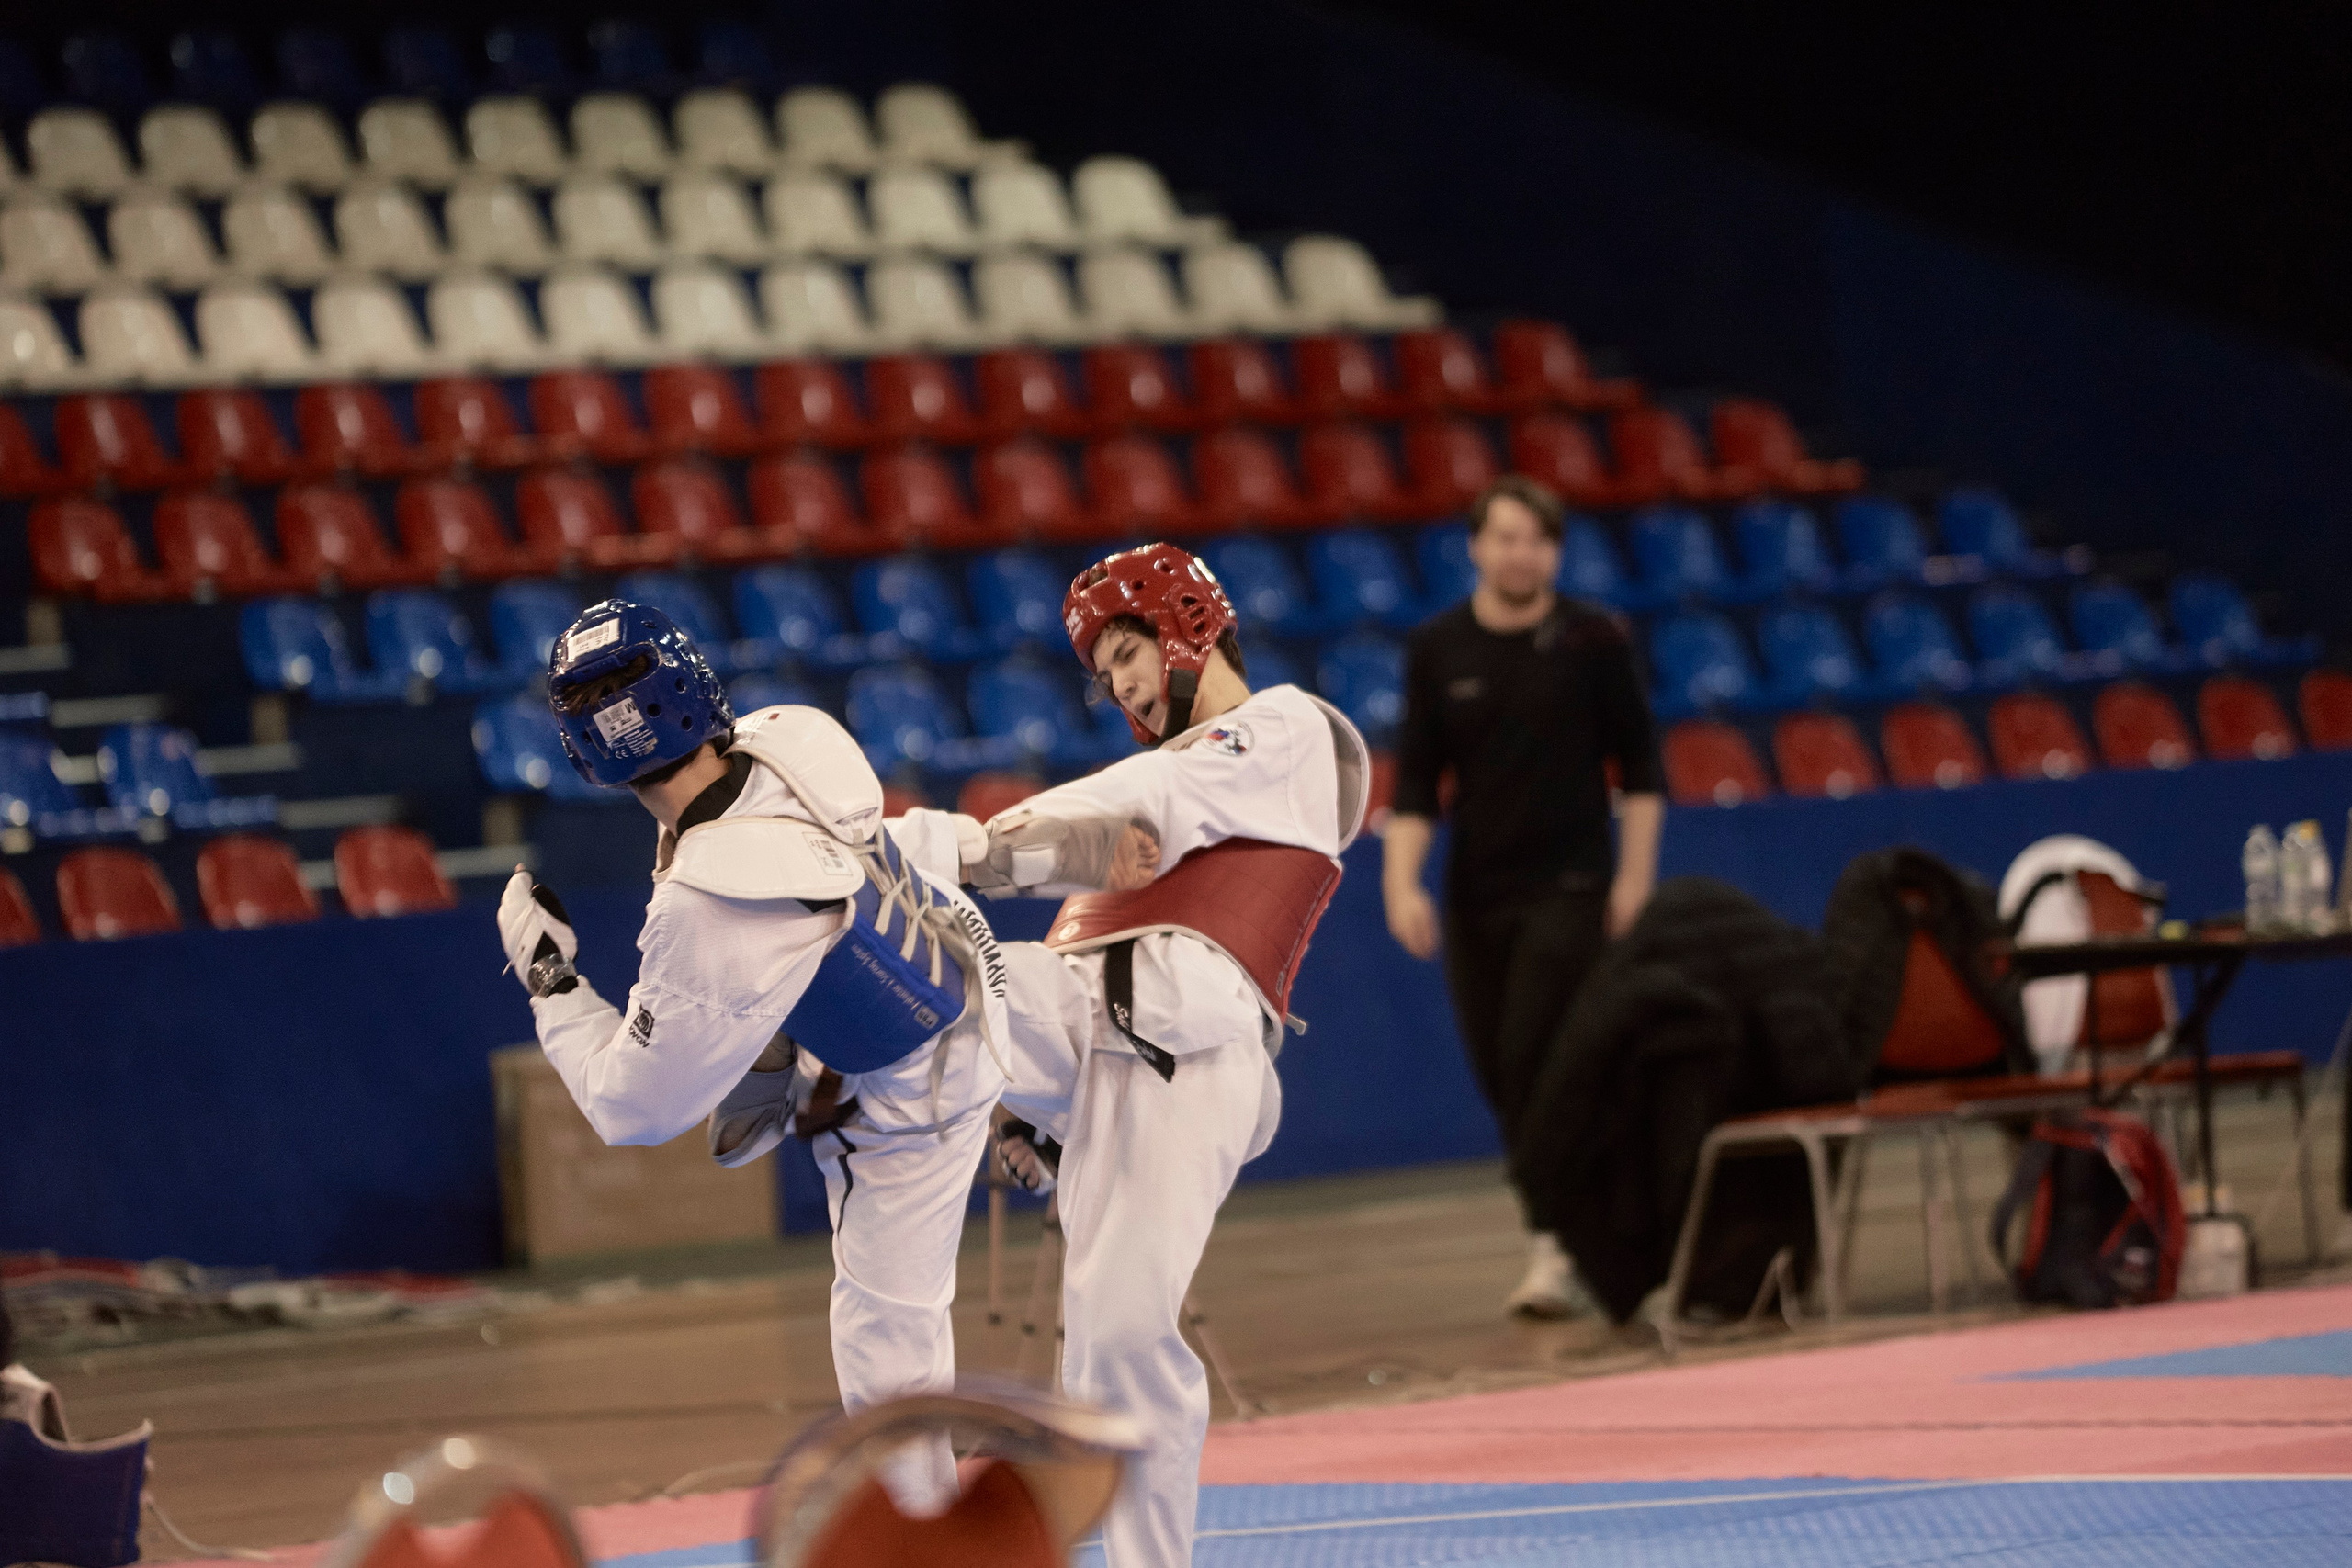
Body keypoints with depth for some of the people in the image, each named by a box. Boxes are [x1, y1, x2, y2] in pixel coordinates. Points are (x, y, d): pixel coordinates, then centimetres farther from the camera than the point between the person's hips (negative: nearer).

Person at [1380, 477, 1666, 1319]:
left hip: (1569, 890, -4)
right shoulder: (1435, 650, 4)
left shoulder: (1592, 641, -2)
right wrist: (1401, 881, -8)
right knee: (1501, 1078, 4)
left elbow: (1639, 767, 2)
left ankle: (1558, 1249, -15)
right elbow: (1415, 783, 4)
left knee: (1539, 1061, -16)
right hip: (1474, 896, 4)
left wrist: (1634, 878, -5)